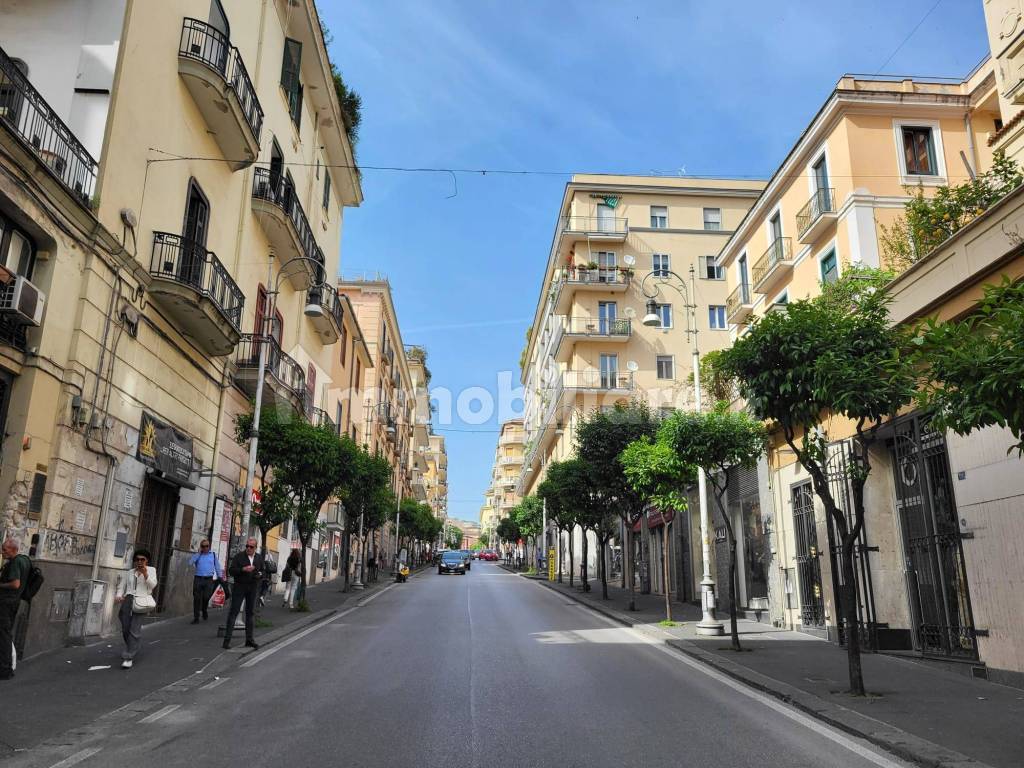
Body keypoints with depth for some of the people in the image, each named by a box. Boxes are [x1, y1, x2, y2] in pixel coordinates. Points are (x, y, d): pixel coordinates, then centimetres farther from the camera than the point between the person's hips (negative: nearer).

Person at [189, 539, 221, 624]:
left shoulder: (213, 554, 11)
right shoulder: (197, 555, 11)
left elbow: (217, 566, 15)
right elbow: (191, 562, -7)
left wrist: (219, 577, 11)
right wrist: (199, 552, -6)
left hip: (209, 580, -1)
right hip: (198, 579, 1)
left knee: (206, 597, -8)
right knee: (197, 599, -1)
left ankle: (204, 611, 22)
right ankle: (196, 618, 6)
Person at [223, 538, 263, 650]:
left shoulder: (259, 558, 8)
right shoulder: (238, 556, -4)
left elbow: (263, 571, 15)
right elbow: (231, 570, -9)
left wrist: (260, 575, -7)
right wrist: (243, 569, -23)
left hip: (253, 588, 4)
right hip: (239, 587, -4)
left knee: (250, 613, 9)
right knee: (233, 612, -4)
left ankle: (249, 639, 16)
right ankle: (227, 639, -1)